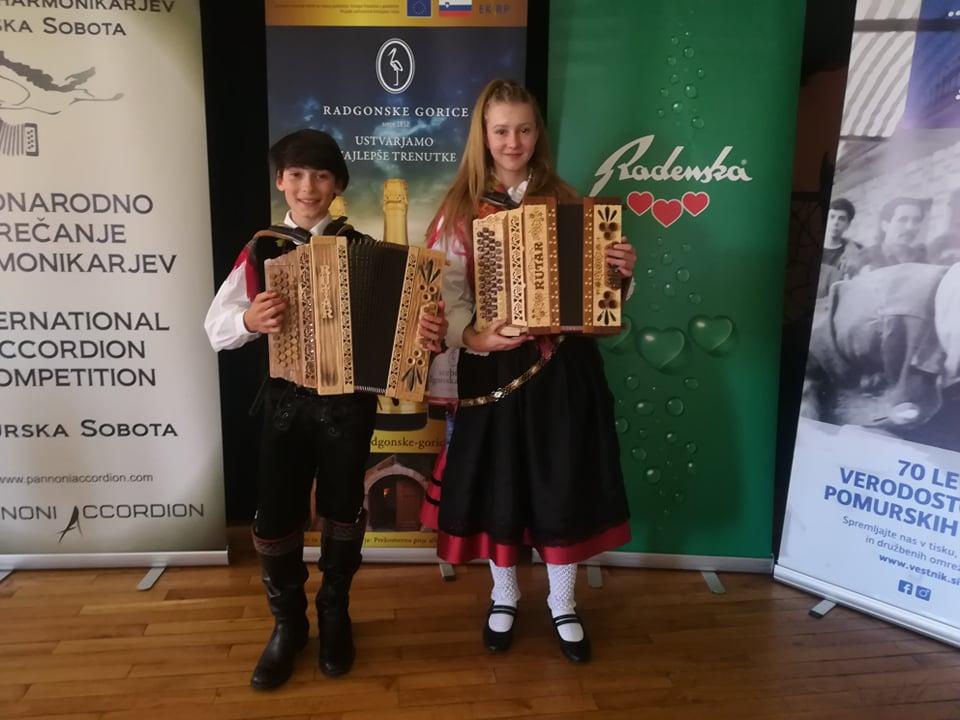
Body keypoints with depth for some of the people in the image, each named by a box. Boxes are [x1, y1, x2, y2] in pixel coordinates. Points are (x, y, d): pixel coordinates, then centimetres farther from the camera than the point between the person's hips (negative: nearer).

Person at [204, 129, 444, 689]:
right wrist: (250, 319, -25)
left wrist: (430, 335, -29)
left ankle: (335, 615, 36)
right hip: (286, 398, 1)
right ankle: (288, 623, 28)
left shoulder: (361, 248, 0)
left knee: (343, 511, 11)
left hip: (350, 399, -1)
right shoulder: (261, 250, 2)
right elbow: (216, 328, -3)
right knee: (276, 517, 2)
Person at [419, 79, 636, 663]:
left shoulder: (564, 200, 6)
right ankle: (504, 597, 34)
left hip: (561, 363, 1)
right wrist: (473, 337, -23)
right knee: (497, 482, 10)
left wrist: (622, 271, -15)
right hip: (493, 363, -1)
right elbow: (445, 290, -7)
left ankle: (564, 604, 30)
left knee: (562, 480, 9)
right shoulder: (461, 208, 1)